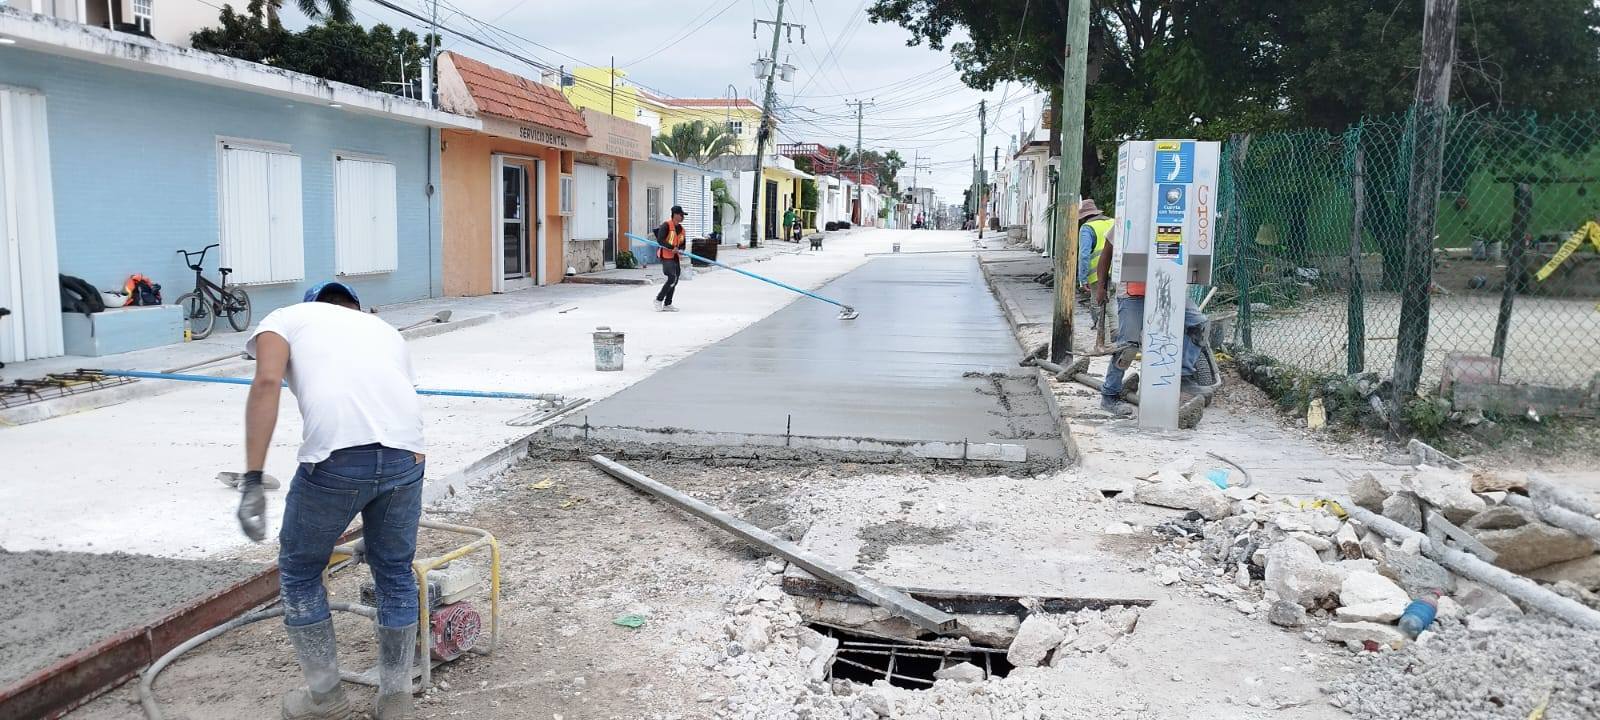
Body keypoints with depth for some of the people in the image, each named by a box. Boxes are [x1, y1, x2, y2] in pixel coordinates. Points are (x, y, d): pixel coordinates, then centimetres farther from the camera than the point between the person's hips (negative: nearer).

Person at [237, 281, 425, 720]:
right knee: (395, 575, 24)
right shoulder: (384, 329, 34)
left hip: (336, 455, -4)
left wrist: (252, 480, -5)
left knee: (299, 573, 22)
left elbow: (267, 383, -1)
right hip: (406, 454, 4)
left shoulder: (288, 317, 21)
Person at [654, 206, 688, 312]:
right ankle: (659, 299, -5)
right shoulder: (666, 225, -11)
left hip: (675, 256, 9)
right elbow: (660, 240, -19)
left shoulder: (681, 229, 14)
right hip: (665, 255, -9)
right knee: (672, 278, -17)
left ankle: (667, 304, 17)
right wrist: (672, 247, -24)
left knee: (675, 280, 9)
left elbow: (682, 244, 19)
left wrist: (679, 249, -4)